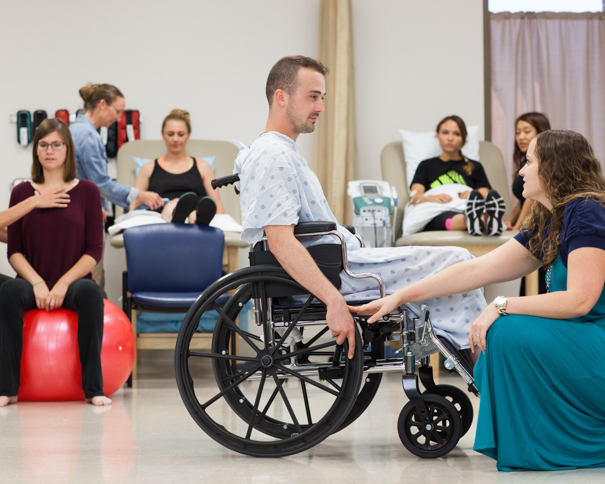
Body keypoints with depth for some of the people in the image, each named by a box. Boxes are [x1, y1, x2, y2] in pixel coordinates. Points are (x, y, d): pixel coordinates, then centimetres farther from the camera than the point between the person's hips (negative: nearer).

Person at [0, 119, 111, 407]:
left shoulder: (87, 191, 4)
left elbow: (94, 250, 0)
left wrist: (63, 284, -13)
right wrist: (37, 283, -12)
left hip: (73, 283, -1)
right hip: (33, 283, 1)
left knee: (90, 292, -36)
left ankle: (93, 388, -29)